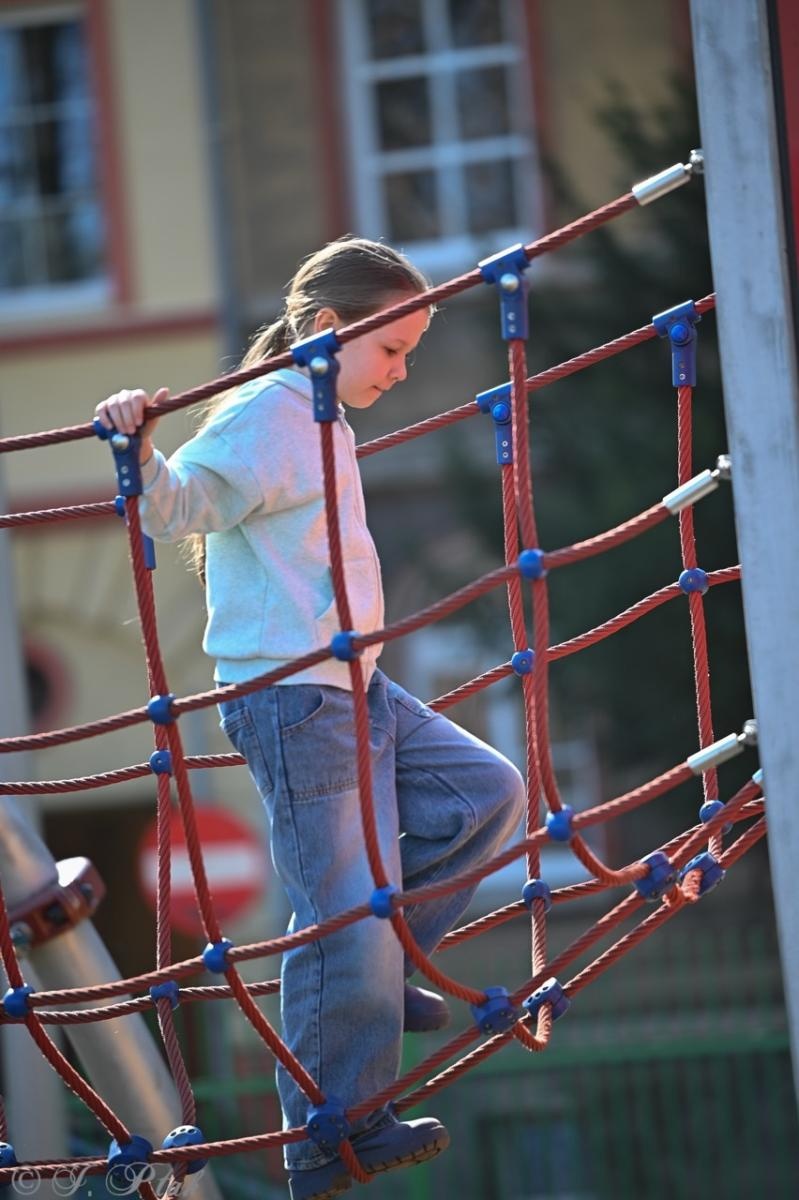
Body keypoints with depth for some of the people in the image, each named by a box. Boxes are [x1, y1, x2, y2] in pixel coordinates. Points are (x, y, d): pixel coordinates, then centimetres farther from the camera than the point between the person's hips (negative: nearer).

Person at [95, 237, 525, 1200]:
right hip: (292, 704, -10)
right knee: (351, 913, -6)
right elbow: (173, 506, -25)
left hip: (358, 690, 10)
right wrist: (138, 448, -42)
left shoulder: (322, 424, 15)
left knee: (487, 792, 17)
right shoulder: (263, 418, -15)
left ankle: (377, 969, 20)